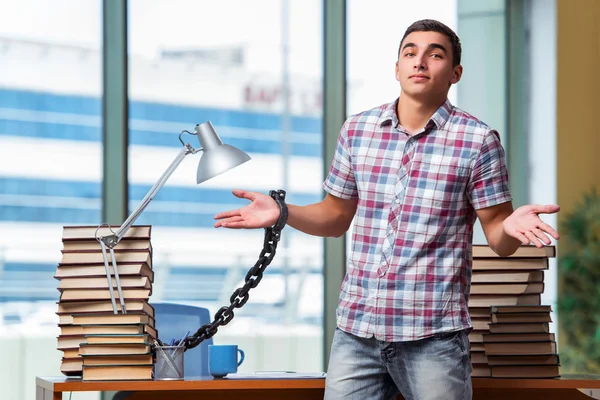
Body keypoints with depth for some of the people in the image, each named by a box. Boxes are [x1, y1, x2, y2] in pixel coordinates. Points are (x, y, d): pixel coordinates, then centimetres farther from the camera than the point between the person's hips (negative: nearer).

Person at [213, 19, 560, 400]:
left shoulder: (478, 140, -3)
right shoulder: (357, 130, 9)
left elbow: (496, 234, -2)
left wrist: (511, 228, -25)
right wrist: (282, 213, 3)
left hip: (432, 335, -4)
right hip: (356, 328, 4)